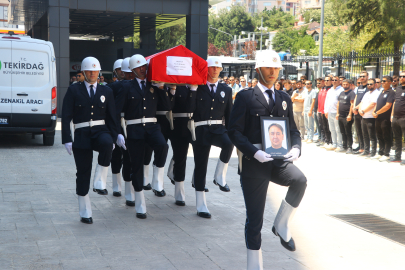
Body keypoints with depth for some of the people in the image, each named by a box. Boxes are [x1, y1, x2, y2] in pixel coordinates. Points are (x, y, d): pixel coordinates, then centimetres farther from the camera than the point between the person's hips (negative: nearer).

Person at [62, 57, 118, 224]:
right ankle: (85, 213, 14)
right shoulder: (74, 90, 4)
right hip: (81, 135, -1)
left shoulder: (106, 91, 11)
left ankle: (100, 182, -22)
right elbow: (66, 116, -1)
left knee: (106, 143, -37)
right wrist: (67, 140, -9)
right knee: (83, 173, 1)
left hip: (100, 131, 1)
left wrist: (113, 139, 4)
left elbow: (111, 118, 13)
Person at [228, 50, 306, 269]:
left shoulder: (284, 98, 14)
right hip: (253, 162, -3)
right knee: (254, 220, 1)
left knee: (300, 180, -30)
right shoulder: (245, 97, -1)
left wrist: (296, 148, -8)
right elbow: (235, 131, -7)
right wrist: (255, 152, -21)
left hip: (278, 160, 4)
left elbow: (293, 130, 14)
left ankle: (281, 226, -8)